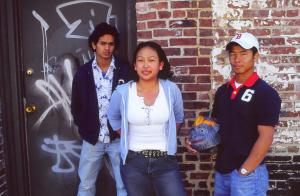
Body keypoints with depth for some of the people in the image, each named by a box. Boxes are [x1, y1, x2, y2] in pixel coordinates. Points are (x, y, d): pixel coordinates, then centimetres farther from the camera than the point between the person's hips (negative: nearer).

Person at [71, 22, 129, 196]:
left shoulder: (125, 70, -4)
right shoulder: (83, 72, 1)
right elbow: (76, 105, 7)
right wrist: (85, 128, -1)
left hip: (119, 137, -1)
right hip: (92, 139, 2)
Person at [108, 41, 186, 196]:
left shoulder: (171, 90, -6)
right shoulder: (122, 92, -8)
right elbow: (113, 118, 13)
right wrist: (128, 138, 9)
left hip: (165, 162, 0)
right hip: (133, 163, 0)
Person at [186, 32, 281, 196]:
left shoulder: (265, 93, -12)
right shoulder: (223, 90, 7)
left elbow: (265, 137, -16)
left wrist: (243, 171, -16)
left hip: (249, 173, -6)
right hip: (221, 170, 6)